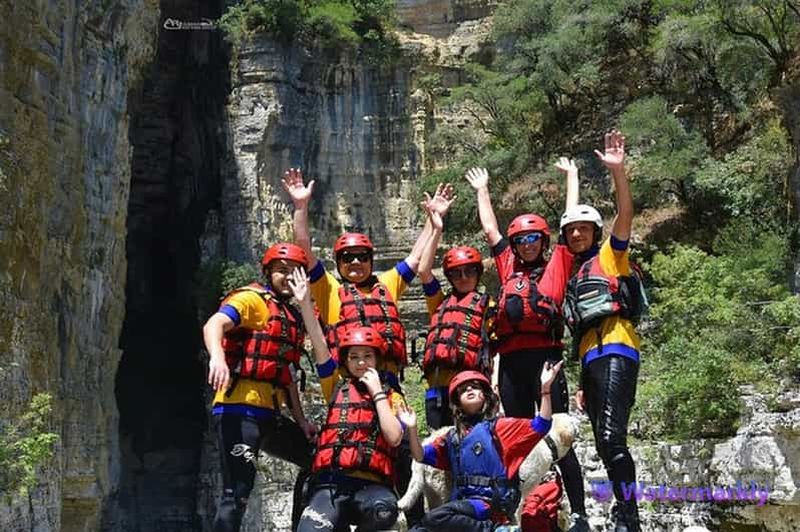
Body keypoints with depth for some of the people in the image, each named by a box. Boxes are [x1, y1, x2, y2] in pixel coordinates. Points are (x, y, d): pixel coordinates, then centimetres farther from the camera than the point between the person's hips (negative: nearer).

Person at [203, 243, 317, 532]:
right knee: (238, 492, -15)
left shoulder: (293, 317, 21)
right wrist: (218, 357, -42)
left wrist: (301, 421, 18)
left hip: (269, 415, 9)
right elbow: (213, 325, -22)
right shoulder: (253, 299, -3)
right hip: (239, 409, -9)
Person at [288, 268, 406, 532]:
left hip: (372, 484, 0)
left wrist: (377, 392, 1)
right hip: (330, 483, 1)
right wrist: (305, 303, -3)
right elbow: (319, 346, 6)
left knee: (383, 509, -36)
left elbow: (394, 437, -4)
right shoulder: (337, 387, 16)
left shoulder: (392, 397, 14)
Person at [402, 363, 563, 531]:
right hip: (463, 503, 6)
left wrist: (545, 389, -15)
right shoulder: (453, 437, 20)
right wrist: (412, 428, 2)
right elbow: (420, 456, 18)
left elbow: (540, 426, -6)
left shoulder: (499, 426, 5)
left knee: (435, 518, -28)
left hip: (491, 504, -5)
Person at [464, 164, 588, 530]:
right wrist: (482, 190, 41)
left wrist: (572, 176, 27)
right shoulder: (508, 267, 20)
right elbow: (490, 229, 31)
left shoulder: (557, 265, 12)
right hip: (511, 359, 4)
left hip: (545, 355, -4)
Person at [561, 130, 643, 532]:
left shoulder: (610, 256, 8)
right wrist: (582, 383, 19)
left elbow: (625, 213, -9)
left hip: (615, 352, -8)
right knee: (605, 444, 7)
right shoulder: (574, 275, 26)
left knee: (612, 438, -20)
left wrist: (618, 171, -21)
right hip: (590, 360, 8)